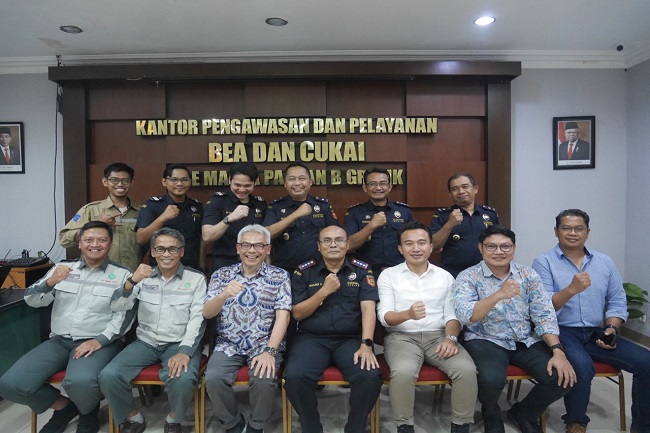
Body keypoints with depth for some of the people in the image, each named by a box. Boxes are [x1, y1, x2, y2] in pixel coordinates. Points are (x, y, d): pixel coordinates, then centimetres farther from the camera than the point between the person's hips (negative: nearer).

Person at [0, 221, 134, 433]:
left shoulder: (122, 274, 1)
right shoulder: (63, 268, 12)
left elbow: (125, 314, -6)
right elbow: (32, 300, 7)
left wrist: (99, 340, -18)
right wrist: (50, 282, -14)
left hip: (100, 343, -4)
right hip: (59, 341, 5)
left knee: (80, 382, -34)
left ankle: (88, 413, 4)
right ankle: (64, 406, 13)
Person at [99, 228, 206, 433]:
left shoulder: (196, 278, 0)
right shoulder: (143, 277, 8)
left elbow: (197, 319, -7)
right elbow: (117, 307, -1)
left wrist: (185, 351, -22)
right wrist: (132, 281, -20)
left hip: (179, 343, -3)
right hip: (146, 342, 3)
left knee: (182, 380, -31)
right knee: (108, 376, -20)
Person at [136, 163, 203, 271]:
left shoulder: (197, 206, 3)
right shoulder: (153, 204, -6)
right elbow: (140, 240, -15)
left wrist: (201, 266, 7)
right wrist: (162, 218, -26)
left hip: (192, 269, 3)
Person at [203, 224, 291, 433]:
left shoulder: (280, 276, 1)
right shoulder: (221, 275, 5)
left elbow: (283, 316, -7)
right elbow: (207, 313, -3)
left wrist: (270, 351, -20)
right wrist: (224, 294, -24)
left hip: (264, 345, -1)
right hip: (228, 345, 2)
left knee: (264, 380, -28)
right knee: (213, 378, -24)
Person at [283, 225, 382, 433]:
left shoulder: (361, 270, 7)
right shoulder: (304, 271, 6)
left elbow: (368, 309, -4)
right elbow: (297, 314, 2)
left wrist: (366, 344, -18)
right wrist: (324, 291, -11)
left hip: (351, 339, 0)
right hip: (311, 338, 0)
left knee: (371, 376, -27)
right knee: (294, 377, -27)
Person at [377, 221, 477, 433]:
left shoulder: (445, 276, 12)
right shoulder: (388, 275, 4)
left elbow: (452, 314, 7)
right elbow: (384, 316, -5)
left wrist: (451, 338, -14)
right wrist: (408, 314, -26)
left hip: (438, 336, 3)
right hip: (402, 337, -2)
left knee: (467, 370, -25)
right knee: (403, 372, -33)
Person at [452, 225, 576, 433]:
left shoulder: (528, 275, 5)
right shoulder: (467, 277, -7)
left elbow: (544, 315, 0)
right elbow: (465, 317, -21)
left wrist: (558, 351, -15)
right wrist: (499, 295, -33)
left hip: (526, 341, 4)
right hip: (486, 341, -4)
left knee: (561, 377, -17)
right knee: (491, 380, -32)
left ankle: (523, 413, 16)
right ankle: (491, 414, 8)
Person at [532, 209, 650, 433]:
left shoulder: (605, 262, 13)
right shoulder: (543, 262, -3)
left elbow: (618, 302, 14)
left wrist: (611, 328, -4)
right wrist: (571, 290, -26)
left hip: (596, 333, 5)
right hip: (561, 332, -5)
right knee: (582, 366, -32)